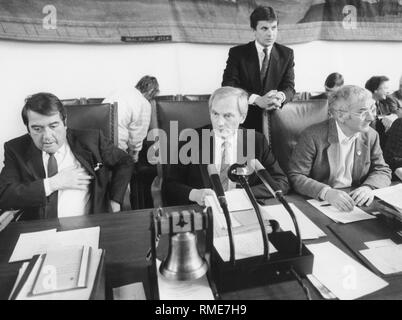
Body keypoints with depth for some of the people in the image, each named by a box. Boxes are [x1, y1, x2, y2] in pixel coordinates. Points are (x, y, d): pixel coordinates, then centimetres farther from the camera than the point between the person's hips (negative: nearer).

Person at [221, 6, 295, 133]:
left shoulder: (286, 54, 6)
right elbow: (228, 86, -12)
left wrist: (280, 96, -24)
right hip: (245, 119, -2)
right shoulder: (237, 53, -2)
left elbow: (289, 87, 2)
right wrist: (257, 100, -28)